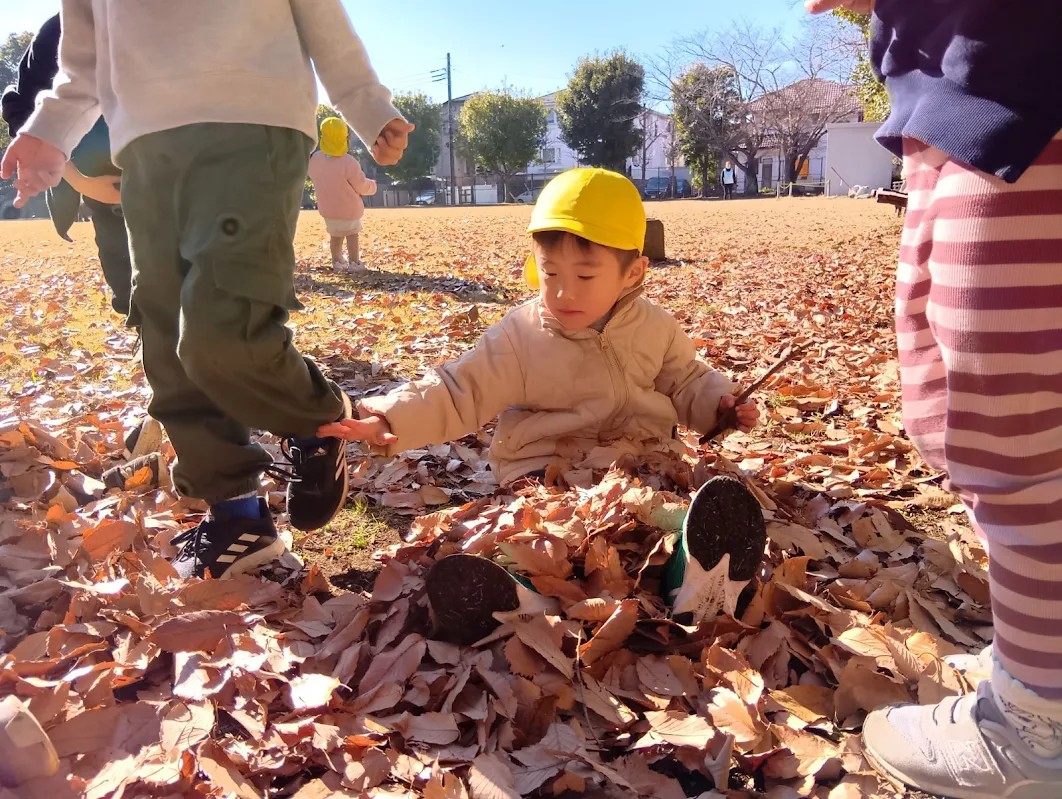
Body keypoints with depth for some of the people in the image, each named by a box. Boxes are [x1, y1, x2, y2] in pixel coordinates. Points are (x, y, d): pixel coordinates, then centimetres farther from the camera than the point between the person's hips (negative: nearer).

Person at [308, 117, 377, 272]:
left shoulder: (315, 159, -10)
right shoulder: (349, 162, -25)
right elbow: (362, 186, -16)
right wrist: (372, 186, 6)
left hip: (327, 208, 4)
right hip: (349, 208, -4)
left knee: (335, 234, 22)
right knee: (352, 234, 14)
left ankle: (337, 261, 29)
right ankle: (354, 262, 11)